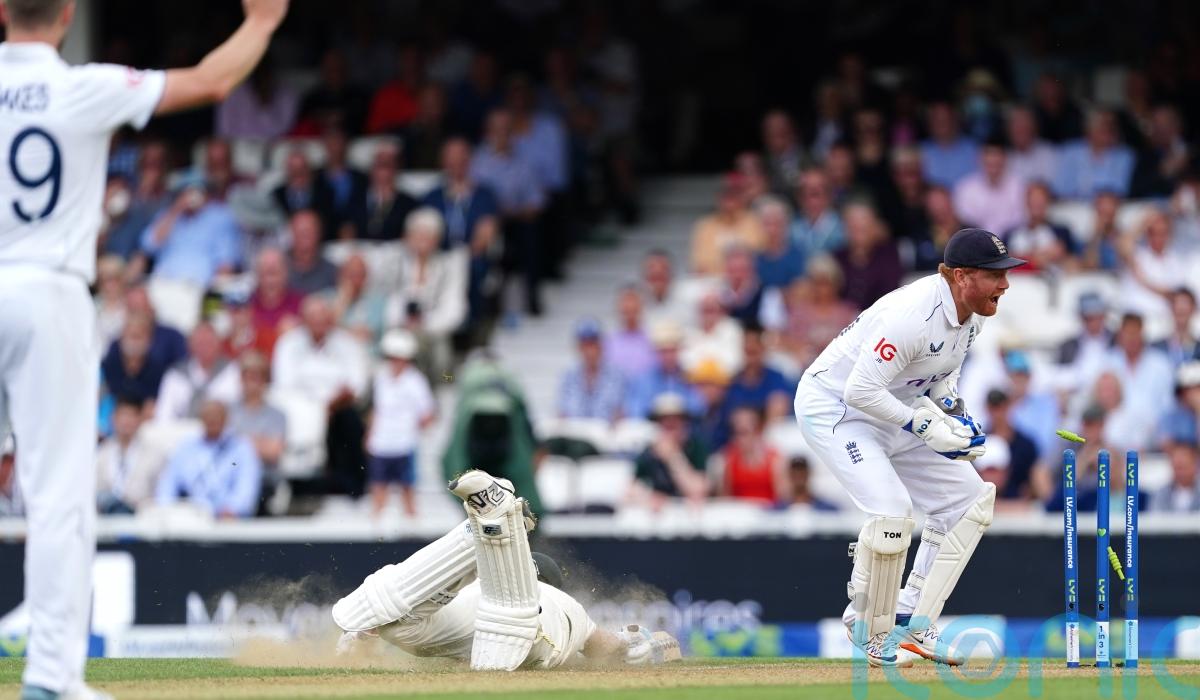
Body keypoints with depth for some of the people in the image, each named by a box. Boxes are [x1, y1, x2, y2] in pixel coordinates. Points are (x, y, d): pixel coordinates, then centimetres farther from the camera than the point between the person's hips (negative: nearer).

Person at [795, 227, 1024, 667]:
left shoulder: (972, 313, -3)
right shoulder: (915, 314, -32)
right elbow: (861, 390, -31)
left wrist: (951, 412, -1)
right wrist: (924, 428, -26)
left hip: (890, 412, 10)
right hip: (833, 406, -10)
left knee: (969, 498, 4)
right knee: (892, 510, -26)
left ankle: (912, 625, 6)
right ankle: (874, 634, -5)